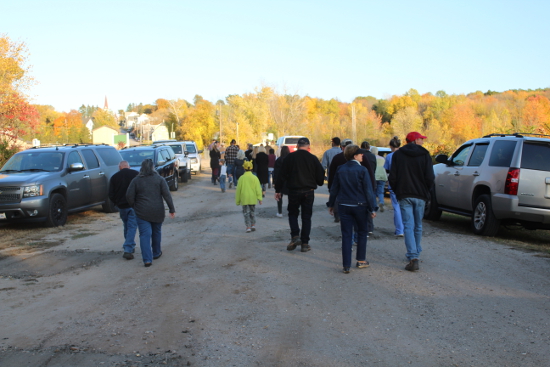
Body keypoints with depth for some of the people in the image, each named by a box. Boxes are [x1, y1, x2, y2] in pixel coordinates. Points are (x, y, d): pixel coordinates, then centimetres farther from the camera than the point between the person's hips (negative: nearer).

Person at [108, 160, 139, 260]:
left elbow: (111, 195, 4)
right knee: (132, 227, -1)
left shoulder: (114, 177, 4)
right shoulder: (135, 174, -1)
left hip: (121, 206, 2)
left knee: (126, 226, 19)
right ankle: (128, 250, -10)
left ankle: (129, 247, 29)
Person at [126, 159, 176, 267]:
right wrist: (172, 209, -4)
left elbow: (129, 196, -5)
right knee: (156, 232, 20)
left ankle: (147, 259, -10)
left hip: (142, 213, -1)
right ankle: (156, 253, 35)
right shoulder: (160, 179, -1)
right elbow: (167, 195, -6)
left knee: (145, 235, -1)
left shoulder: (136, 180, -1)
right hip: (157, 212, 1)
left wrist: (134, 207, 11)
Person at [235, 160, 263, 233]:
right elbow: (258, 189, -7)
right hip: (253, 199, 1)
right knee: (252, 212, 17)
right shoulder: (254, 178, -3)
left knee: (246, 213, 4)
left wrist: (237, 200, 10)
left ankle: (248, 227, -2)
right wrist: (259, 198, -6)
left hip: (244, 199, -1)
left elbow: (238, 190, 2)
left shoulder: (241, 178, -3)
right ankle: (253, 225, 19)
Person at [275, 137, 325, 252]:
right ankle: (305, 243, 8)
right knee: (306, 217, 8)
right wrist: (319, 183, 26)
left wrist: (278, 190, 7)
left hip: (294, 191, -1)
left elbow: (282, 175, 0)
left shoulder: (289, 158, -1)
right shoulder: (313, 159, 0)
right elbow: (320, 176, 4)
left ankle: (295, 236, -3)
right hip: (309, 192, 1)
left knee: (293, 214, 16)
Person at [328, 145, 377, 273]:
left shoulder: (340, 169, 3)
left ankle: (346, 265, 3)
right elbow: (368, 190, -10)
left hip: (344, 206, 3)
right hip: (359, 205, -3)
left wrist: (331, 205, 18)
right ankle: (361, 260, 22)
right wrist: (372, 209, -6)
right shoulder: (362, 170, -9)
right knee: (362, 232, 16)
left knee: (346, 235, 4)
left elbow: (334, 189, 8)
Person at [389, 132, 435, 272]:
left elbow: (392, 177, -1)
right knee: (418, 226, 15)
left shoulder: (397, 155, 2)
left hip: (404, 196, -1)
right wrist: (426, 191, 11)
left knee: (408, 226, -4)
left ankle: (413, 258, -15)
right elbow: (430, 177, -6)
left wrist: (397, 192, 12)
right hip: (420, 196, 1)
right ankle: (416, 254, 24)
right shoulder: (425, 155, -1)